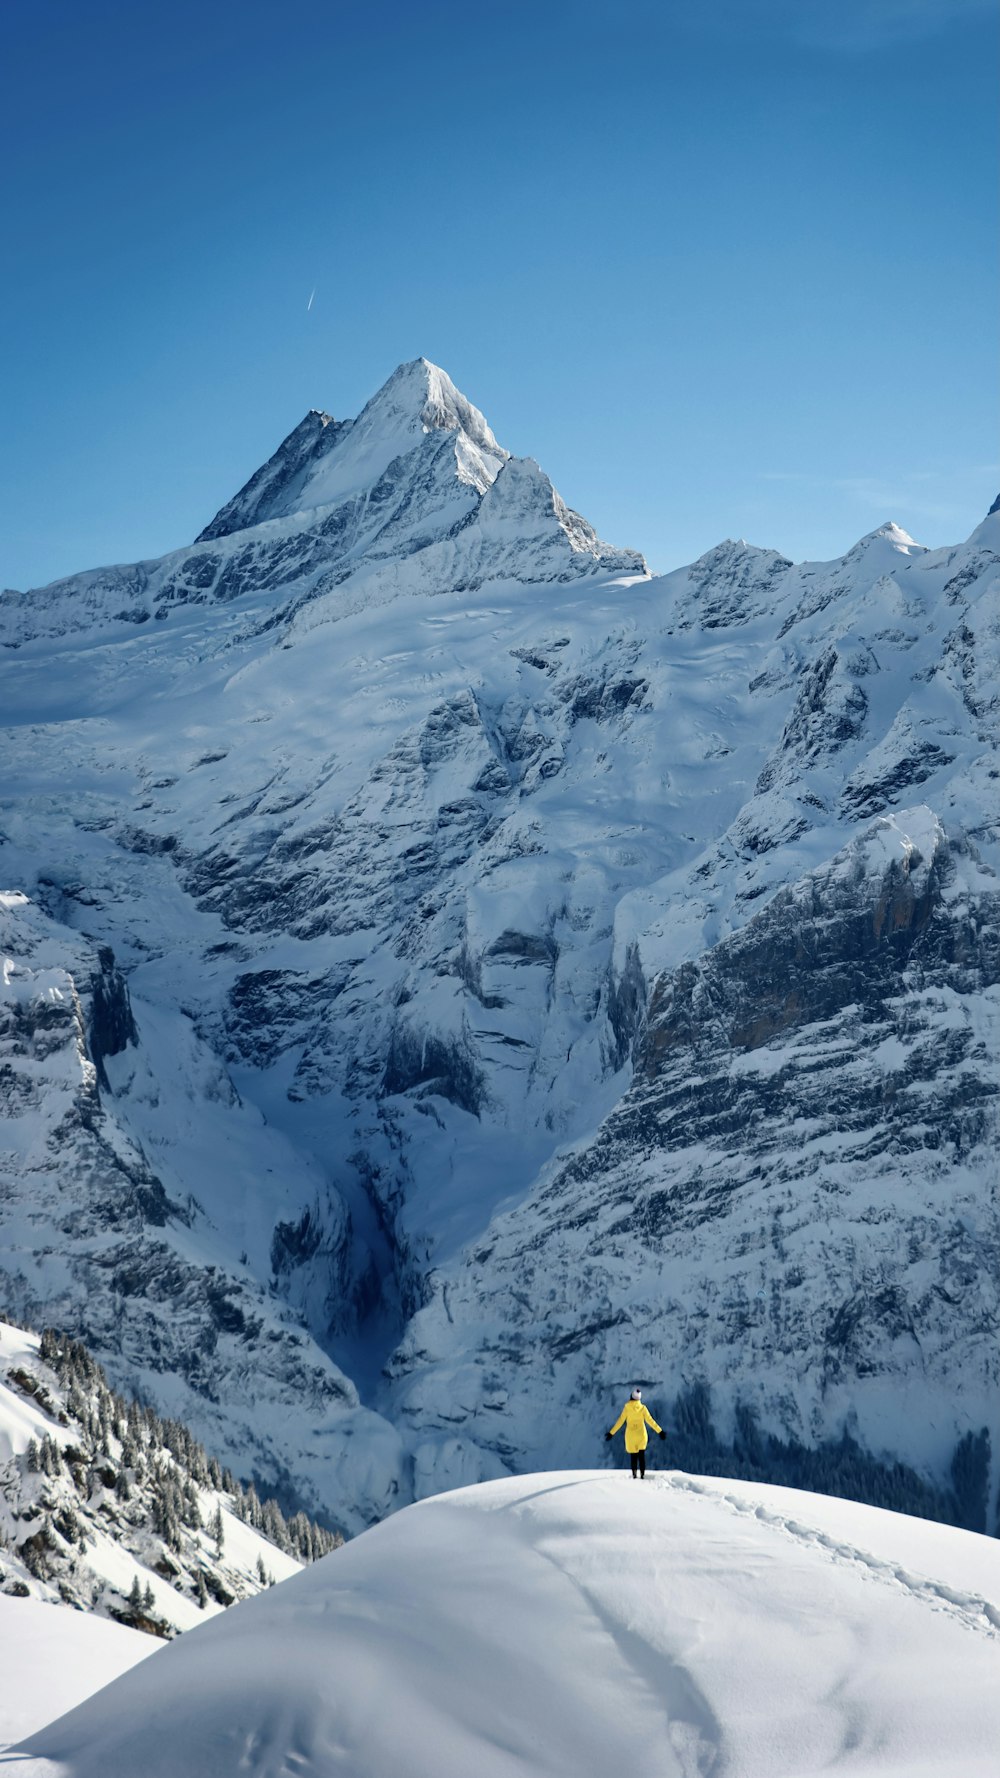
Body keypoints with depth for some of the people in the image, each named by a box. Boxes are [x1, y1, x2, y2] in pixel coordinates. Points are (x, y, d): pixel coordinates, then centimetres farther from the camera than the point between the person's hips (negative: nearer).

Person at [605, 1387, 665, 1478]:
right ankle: (642, 1474, 1)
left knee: (633, 1455, 9)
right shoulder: (642, 1408, -6)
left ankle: (634, 1475, -1)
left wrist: (611, 1433, -1)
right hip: (641, 1434, 0)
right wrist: (660, 1431, -1)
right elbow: (650, 1420, -7)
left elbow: (620, 1421, -6)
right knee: (641, 1455, 10)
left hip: (630, 1435, 0)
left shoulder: (627, 1408, -7)